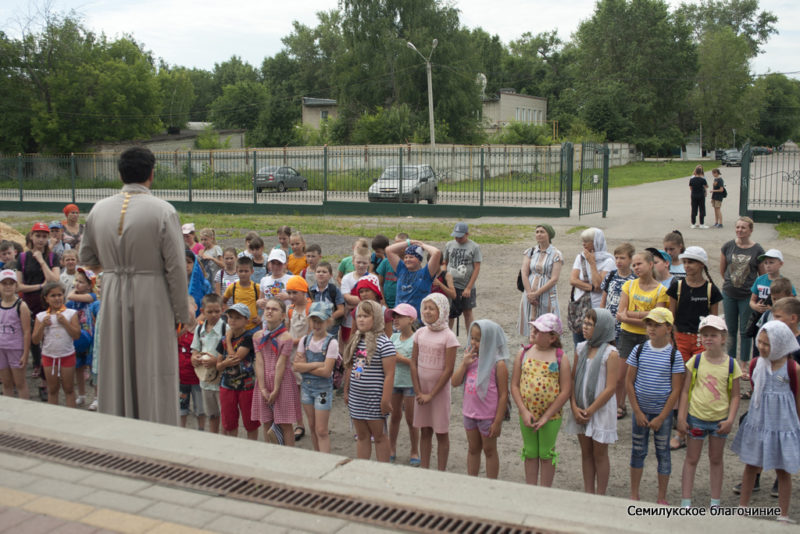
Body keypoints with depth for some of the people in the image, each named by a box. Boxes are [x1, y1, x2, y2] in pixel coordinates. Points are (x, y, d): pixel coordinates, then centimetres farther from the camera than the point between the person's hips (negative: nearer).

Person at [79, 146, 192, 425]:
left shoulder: (99, 210, 3)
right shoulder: (162, 211, -11)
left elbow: (86, 260, 14)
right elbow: (176, 267, -11)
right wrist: (183, 313, -3)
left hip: (112, 300, 4)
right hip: (152, 300, -4)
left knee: (116, 373, 14)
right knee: (154, 374, 4)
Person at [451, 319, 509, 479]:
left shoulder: (498, 364, -16)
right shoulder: (471, 358, 2)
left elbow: (503, 395, -16)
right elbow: (455, 382, -1)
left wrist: (498, 422, -17)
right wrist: (464, 364, -14)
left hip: (488, 416, -6)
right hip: (470, 412, 6)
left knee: (489, 450, 10)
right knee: (472, 449, 19)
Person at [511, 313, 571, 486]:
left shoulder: (560, 358, -8)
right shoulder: (524, 354, -1)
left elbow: (565, 391, -11)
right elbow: (514, 385, -1)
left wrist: (546, 416, -13)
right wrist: (524, 411, -11)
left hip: (551, 416, -2)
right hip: (527, 415, 2)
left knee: (546, 454, 10)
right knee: (530, 453, 14)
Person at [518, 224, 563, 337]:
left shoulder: (556, 254, -3)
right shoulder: (530, 252, 7)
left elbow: (554, 279, -10)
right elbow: (524, 274, 0)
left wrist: (537, 293, -15)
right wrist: (530, 293, -12)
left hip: (547, 295, -3)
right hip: (530, 295, 3)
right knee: (531, 324, 4)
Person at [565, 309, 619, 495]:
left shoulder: (611, 354, -14)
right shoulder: (581, 348, 3)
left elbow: (610, 388, -16)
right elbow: (573, 378, 4)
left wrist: (590, 411, -14)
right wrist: (575, 407, -7)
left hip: (601, 410, -5)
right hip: (581, 410, 5)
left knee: (599, 454, 7)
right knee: (586, 453, 14)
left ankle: (600, 496, 20)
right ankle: (588, 493, 26)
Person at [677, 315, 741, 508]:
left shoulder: (731, 364, -5)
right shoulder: (696, 361, -6)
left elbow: (735, 396, -1)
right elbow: (685, 390, -3)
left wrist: (730, 420, -10)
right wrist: (681, 417, -6)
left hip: (720, 419, 1)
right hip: (696, 417, 0)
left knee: (716, 459, 14)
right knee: (691, 459, 7)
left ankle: (715, 502, 25)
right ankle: (686, 501, 12)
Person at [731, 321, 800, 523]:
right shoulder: (756, 364, -3)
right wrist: (757, 412, 12)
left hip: (782, 424, -4)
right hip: (757, 421, 4)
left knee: (783, 471, 8)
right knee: (750, 465, 14)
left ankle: (783, 515, 22)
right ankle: (742, 506, 29)